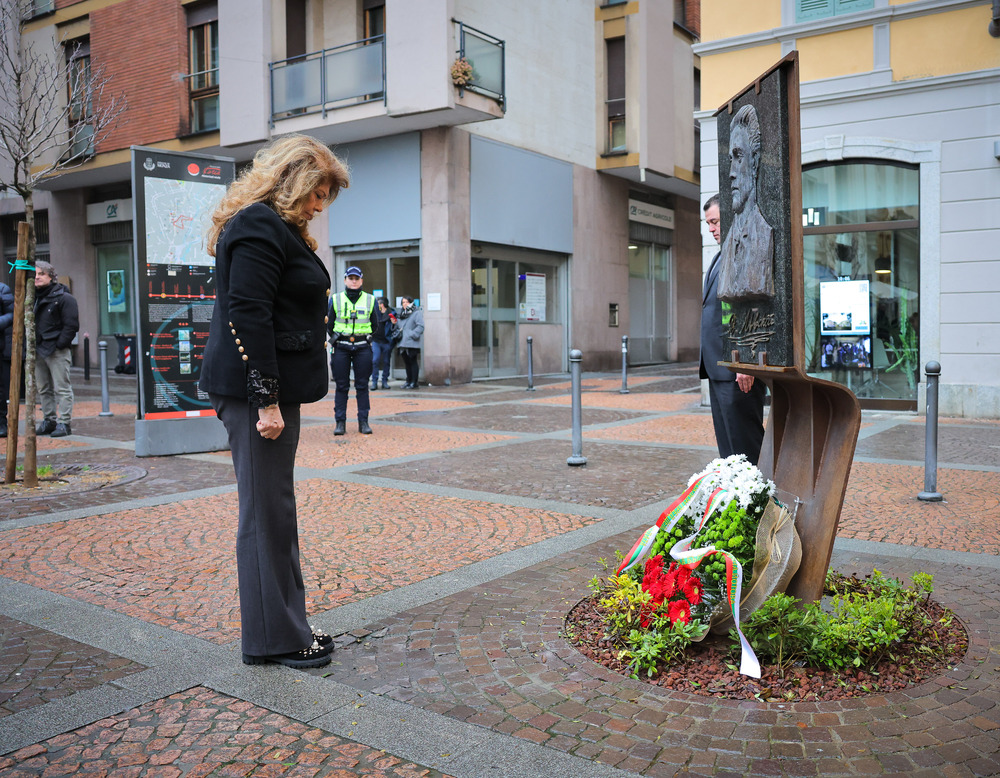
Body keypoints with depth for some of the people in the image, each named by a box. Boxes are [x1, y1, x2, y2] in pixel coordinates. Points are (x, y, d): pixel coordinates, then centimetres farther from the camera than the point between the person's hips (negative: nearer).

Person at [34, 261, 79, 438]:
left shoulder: (63, 297, -5)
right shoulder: (33, 297, 16)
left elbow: (71, 325, -10)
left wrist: (59, 345, -14)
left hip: (57, 352, -8)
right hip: (38, 351, 8)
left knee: (62, 388, -6)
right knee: (43, 389, 12)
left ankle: (64, 423, -5)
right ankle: (49, 421, 21)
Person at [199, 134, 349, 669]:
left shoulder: (276, 227, 21)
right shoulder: (257, 226, -12)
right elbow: (248, 318, -20)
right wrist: (265, 400, -22)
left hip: (272, 387, 11)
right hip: (256, 390, -11)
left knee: (273, 509, 14)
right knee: (267, 511, -3)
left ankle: (285, 629, 24)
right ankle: (274, 639, 8)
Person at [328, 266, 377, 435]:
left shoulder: (370, 300, 7)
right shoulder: (335, 300, 5)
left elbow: (375, 325, 14)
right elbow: (330, 325, 11)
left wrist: (362, 336, 11)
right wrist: (338, 339, 11)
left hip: (363, 348, 1)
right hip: (341, 348, 0)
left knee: (362, 386, 3)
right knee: (341, 386, 1)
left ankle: (363, 421, 8)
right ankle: (340, 422, 5)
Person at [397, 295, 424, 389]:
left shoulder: (417, 313, -6)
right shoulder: (402, 313, 18)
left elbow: (420, 326, -14)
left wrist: (412, 335, -19)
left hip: (412, 343, -8)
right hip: (403, 343, 8)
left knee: (413, 362, -4)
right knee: (406, 362, 12)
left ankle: (414, 382, 1)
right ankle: (408, 381, 21)